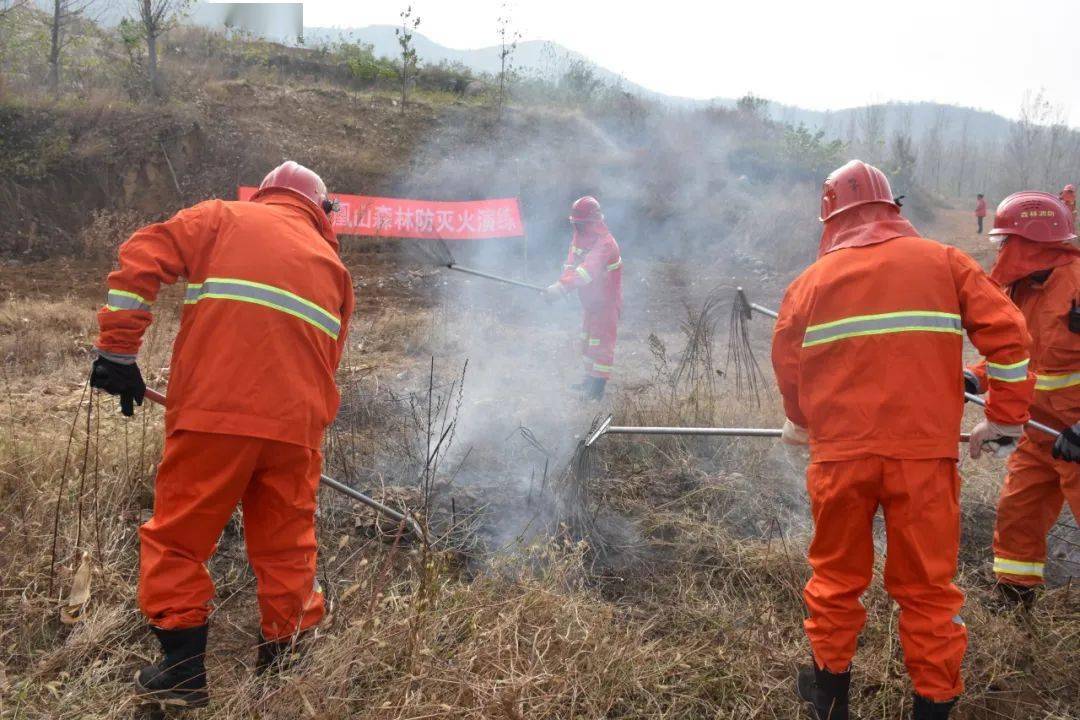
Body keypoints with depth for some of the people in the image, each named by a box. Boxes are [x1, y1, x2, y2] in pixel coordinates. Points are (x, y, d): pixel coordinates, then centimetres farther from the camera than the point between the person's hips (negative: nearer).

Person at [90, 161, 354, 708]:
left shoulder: (223, 217, 14)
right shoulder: (332, 262, 22)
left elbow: (141, 257, 1)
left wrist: (117, 350, 2)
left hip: (213, 410, -2)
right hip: (297, 420, 3)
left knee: (178, 535, 13)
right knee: (286, 545, 17)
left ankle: (182, 670, 16)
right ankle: (285, 659, 27)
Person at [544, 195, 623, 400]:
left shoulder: (605, 244, -28)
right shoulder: (579, 238, 1)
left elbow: (588, 270, -42)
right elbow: (571, 265, -2)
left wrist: (562, 286, -52)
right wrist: (563, 283, -21)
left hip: (606, 301, -9)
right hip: (589, 299, 9)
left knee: (601, 342, -8)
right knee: (586, 339, 18)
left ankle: (598, 387, -4)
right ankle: (590, 379, 32)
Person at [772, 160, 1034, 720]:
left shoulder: (811, 281, 5)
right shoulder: (943, 263, 4)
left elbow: (787, 369, 13)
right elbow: (1007, 333, -1)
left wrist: (802, 423, 31)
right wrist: (1005, 417, 9)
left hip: (841, 453, 1)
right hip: (924, 452, 0)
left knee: (836, 574, 17)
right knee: (927, 584, 11)